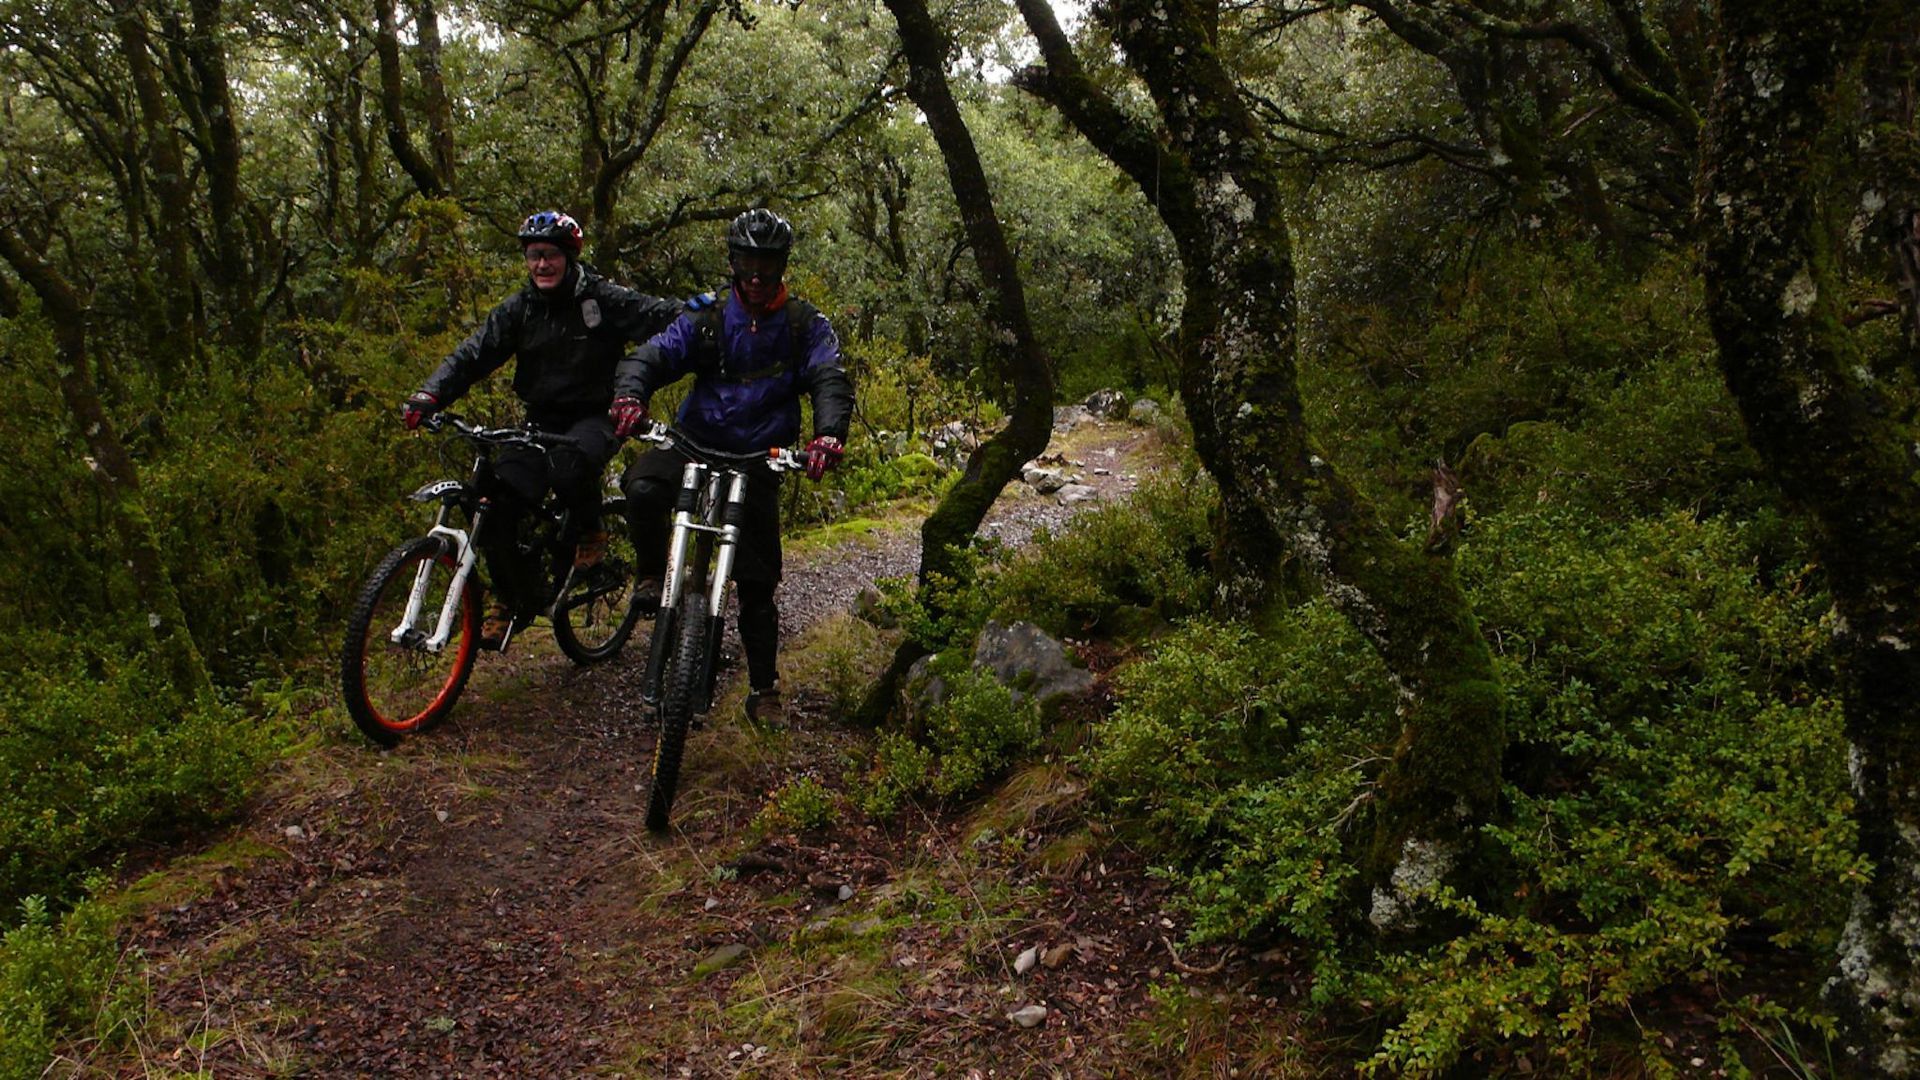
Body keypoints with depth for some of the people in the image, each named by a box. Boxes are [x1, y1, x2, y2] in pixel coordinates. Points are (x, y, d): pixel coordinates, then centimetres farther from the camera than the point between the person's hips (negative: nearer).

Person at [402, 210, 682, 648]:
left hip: (594, 417, -4)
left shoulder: (603, 299, -5)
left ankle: (588, 531, -6)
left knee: (568, 463, -39)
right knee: (496, 506, -11)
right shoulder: (519, 310, 5)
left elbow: (665, 317, -10)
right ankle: (516, 596, 13)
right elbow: (472, 355, -2)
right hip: (541, 421, 4)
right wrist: (429, 396, -17)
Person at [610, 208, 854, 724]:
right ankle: (655, 575, -7)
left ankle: (764, 690, 15)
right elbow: (652, 356, -9)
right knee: (642, 484, -34)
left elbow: (831, 381, -13)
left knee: (758, 583, 1)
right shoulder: (707, 317, 3)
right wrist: (630, 394, -33)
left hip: (758, 459, 0)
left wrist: (829, 433, -35)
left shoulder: (805, 325, 1)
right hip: (695, 443, 0)